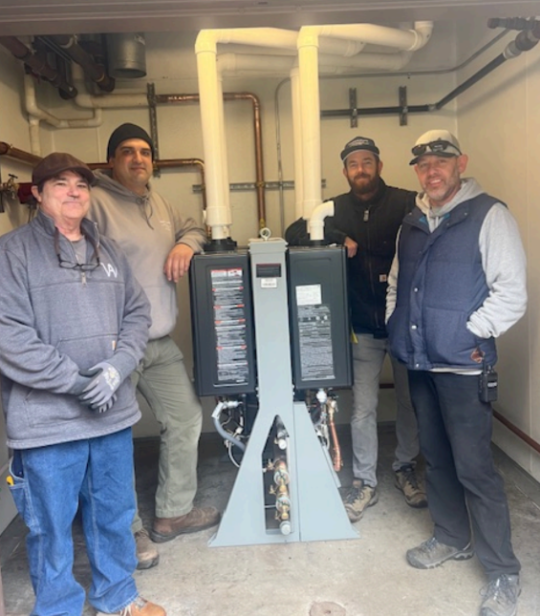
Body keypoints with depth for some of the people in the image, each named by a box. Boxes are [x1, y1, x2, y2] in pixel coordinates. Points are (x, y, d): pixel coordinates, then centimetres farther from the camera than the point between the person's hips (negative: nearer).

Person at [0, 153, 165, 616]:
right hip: (49, 417, -5)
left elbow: (138, 313, 8)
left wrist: (116, 368, -9)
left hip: (113, 409, 5)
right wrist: (75, 381, -16)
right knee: (51, 526, 10)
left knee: (115, 513, 19)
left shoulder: (108, 251, 11)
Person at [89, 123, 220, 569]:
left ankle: (173, 512, 32)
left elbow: (194, 229, 31)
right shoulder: (96, 203, -10)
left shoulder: (160, 204, 16)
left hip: (161, 343, 8)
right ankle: (127, 531, 22)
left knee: (186, 419, 14)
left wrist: (186, 244, 5)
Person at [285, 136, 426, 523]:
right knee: (363, 409, 5)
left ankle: (406, 468, 37)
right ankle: (365, 483, 21)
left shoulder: (407, 203, -4)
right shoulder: (337, 209, 4)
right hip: (364, 327, 1)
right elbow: (293, 234, -3)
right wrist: (338, 238, -17)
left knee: (410, 400, 14)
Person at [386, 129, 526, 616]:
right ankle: (452, 539, 36)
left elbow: (512, 293, -13)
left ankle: (503, 574, 15)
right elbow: (396, 284, 22)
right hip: (419, 362, 7)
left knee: (474, 467, -2)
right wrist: (397, 327, 10)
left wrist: (469, 334, -14)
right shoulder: (412, 223, 13)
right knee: (437, 457, 17)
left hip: (464, 366, -6)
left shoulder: (488, 216, -8)